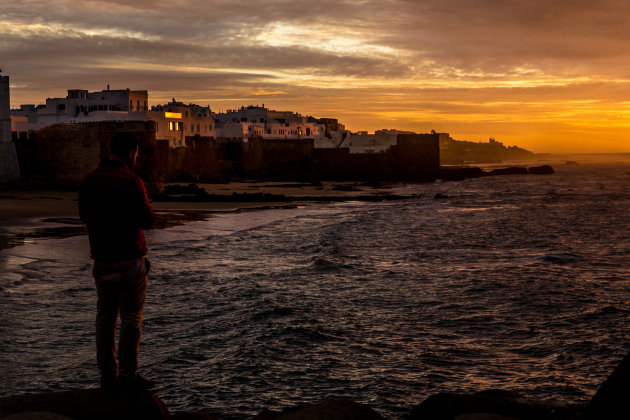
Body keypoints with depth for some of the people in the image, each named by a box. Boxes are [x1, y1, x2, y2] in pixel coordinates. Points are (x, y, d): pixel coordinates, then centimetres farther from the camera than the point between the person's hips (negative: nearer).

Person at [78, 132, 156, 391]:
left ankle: (107, 375, 15)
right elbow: (148, 220, -13)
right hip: (129, 258, -6)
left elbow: (84, 215, 15)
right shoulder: (130, 182, -16)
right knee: (131, 316, 2)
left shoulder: (89, 180, 4)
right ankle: (127, 375, 4)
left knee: (105, 316, 12)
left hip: (101, 259, 6)